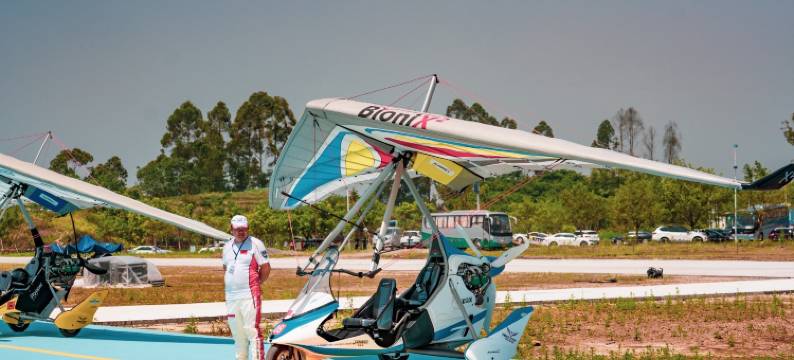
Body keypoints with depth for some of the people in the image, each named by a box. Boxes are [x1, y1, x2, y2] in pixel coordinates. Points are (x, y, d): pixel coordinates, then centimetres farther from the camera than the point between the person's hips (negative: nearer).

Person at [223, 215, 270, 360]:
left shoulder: (255, 243, -4)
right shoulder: (227, 247, 15)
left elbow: (266, 268, -5)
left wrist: (254, 283, 1)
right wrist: (228, 286, 16)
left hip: (250, 296, -7)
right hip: (231, 297, 7)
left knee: (252, 330, -12)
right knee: (237, 333, 14)